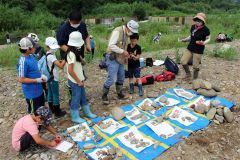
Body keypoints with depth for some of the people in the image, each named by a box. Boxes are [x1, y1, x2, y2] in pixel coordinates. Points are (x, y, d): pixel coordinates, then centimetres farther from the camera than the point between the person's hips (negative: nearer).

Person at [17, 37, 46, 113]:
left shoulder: (31, 56, 1)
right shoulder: (23, 61, -26)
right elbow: (21, 79, -25)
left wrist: (41, 75, -2)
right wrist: (36, 80, -21)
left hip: (38, 89, 9)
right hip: (31, 91, -9)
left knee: (42, 108, 27)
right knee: (34, 112, 10)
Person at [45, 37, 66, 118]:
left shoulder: (48, 55, 8)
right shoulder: (51, 56, -23)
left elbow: (57, 63, 11)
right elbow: (61, 65, -30)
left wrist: (61, 61, -5)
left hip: (50, 78, 10)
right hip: (53, 79, -10)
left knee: (50, 94, 18)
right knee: (56, 95, 2)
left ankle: (52, 110, 32)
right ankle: (57, 112, 13)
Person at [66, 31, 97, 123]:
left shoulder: (75, 52, 6)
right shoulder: (72, 54, -23)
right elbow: (70, 70, -27)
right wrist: (78, 81, -17)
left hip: (79, 80, 9)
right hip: (75, 81, -9)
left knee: (83, 97, 21)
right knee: (76, 99, 7)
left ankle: (87, 112, 38)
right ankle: (75, 117, 24)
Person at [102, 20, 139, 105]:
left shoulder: (126, 34, 11)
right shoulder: (117, 31, -17)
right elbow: (111, 45, -25)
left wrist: (125, 56, 6)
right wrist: (123, 51, -22)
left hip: (120, 59, 9)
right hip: (113, 58, -9)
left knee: (121, 78, 14)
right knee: (111, 79, -9)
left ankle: (120, 94, 29)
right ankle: (104, 96, 8)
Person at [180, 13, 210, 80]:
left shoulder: (206, 29, -12)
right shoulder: (193, 27, 3)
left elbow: (208, 39, -3)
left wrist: (204, 42, -23)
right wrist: (185, 39, 0)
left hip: (198, 50, -5)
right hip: (190, 48, 6)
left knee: (195, 66, 2)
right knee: (183, 61, -2)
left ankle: (195, 79, 27)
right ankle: (188, 74, 23)